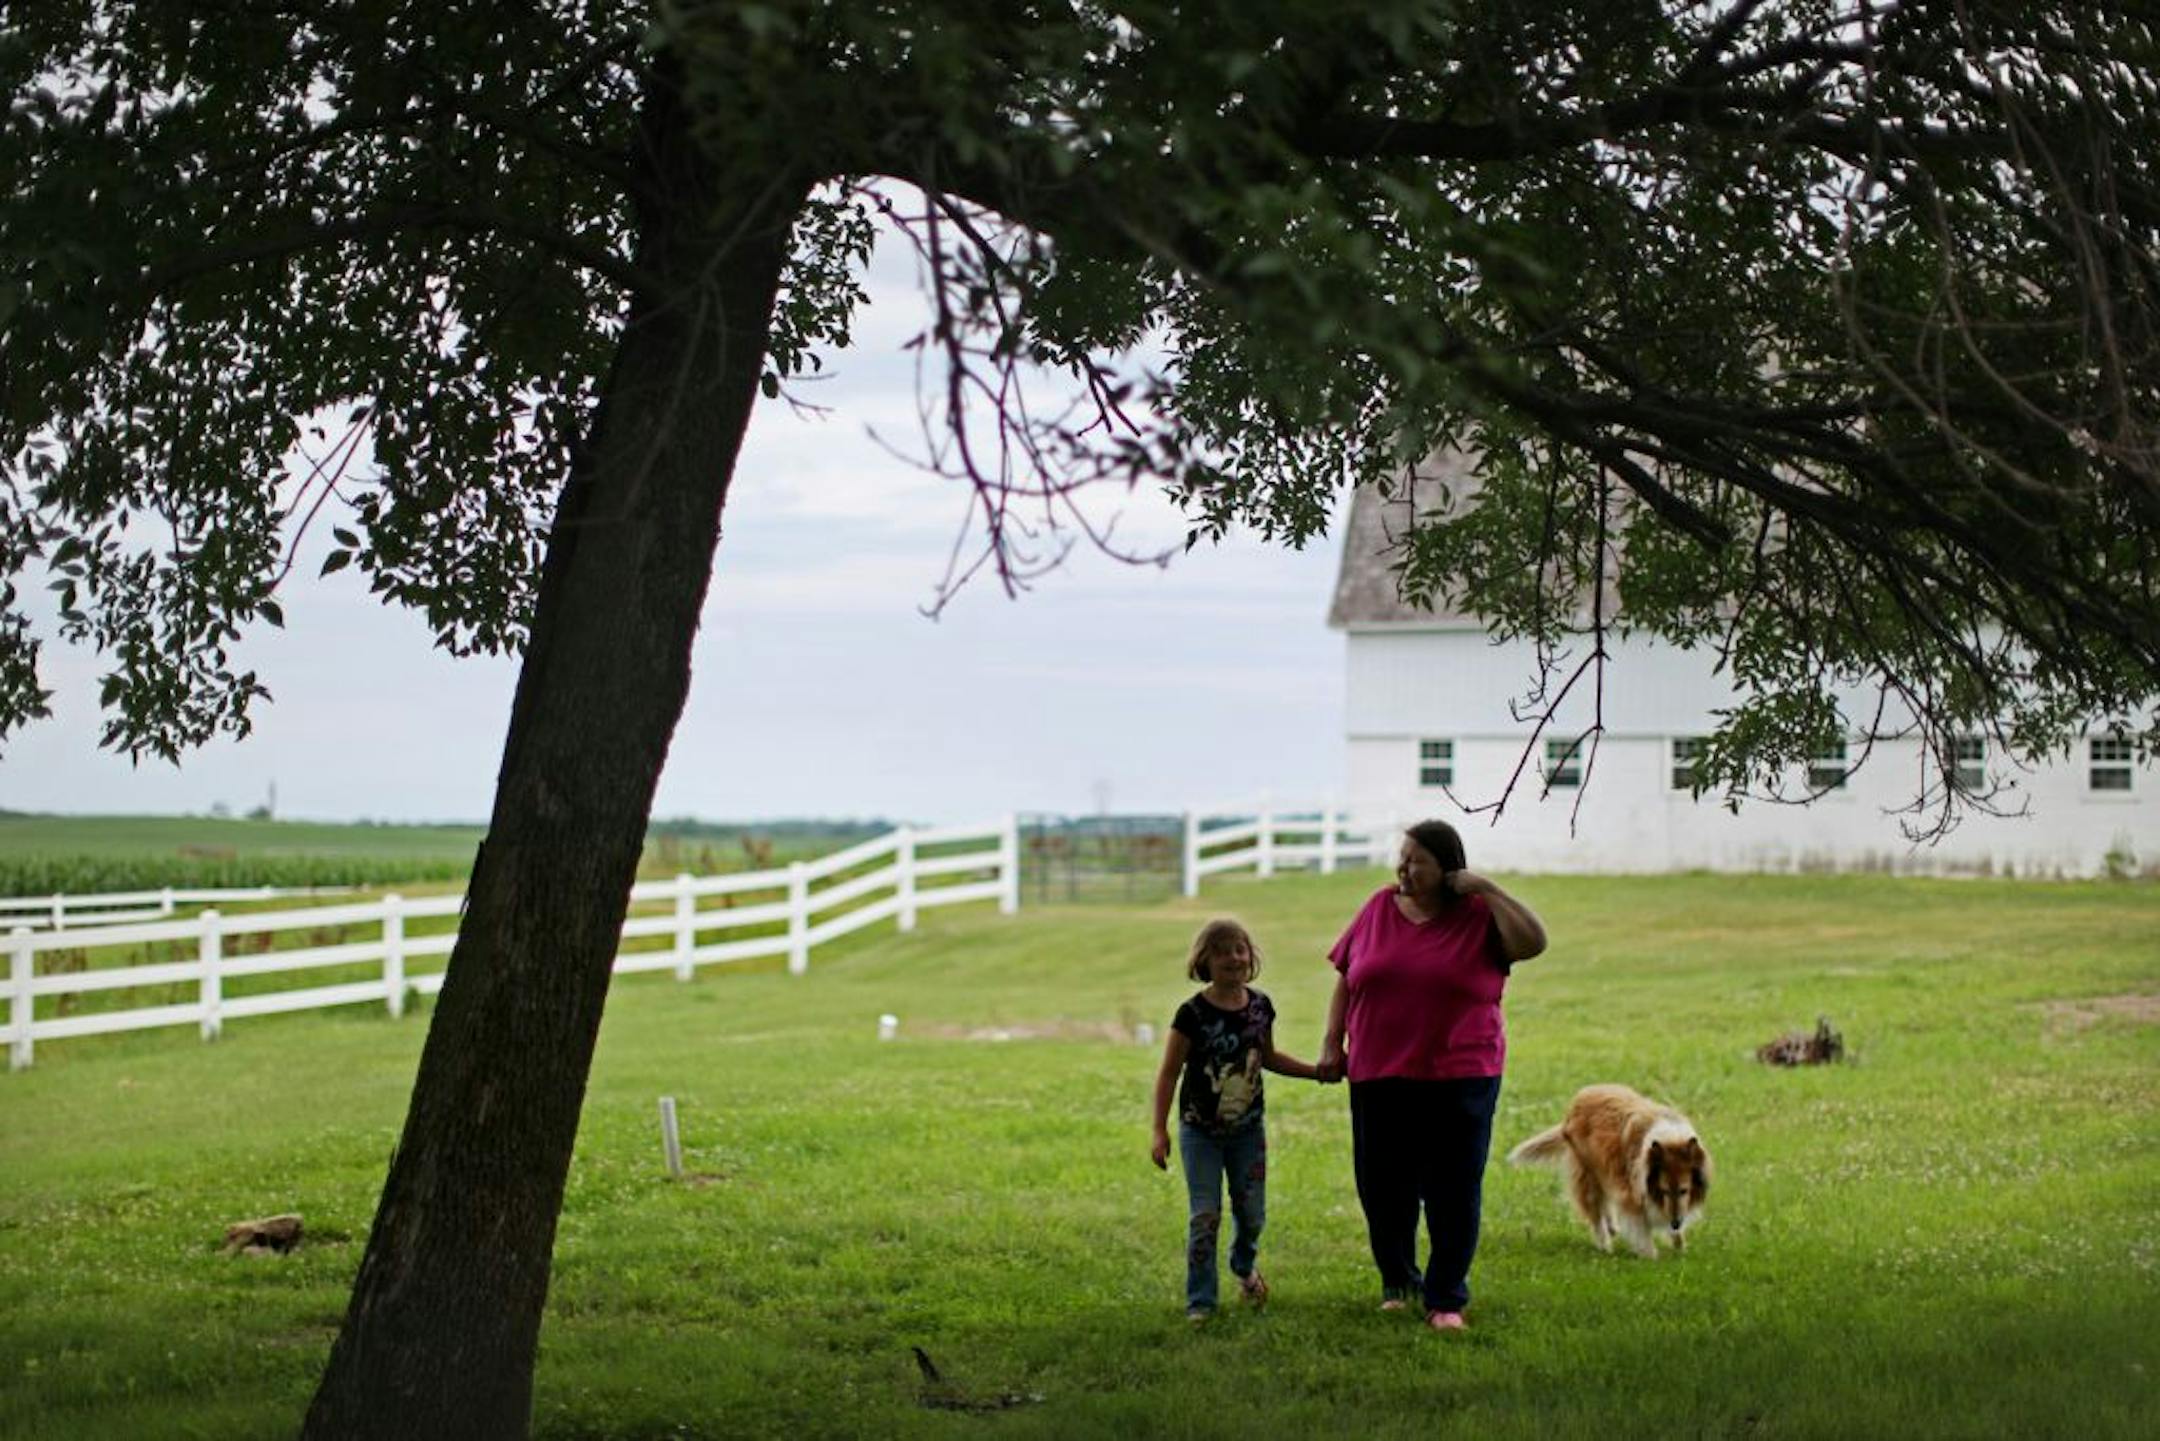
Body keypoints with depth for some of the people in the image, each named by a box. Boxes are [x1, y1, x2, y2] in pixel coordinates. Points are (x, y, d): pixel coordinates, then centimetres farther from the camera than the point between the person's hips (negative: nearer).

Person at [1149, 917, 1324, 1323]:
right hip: (1200, 1132, -4)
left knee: (1251, 1213, 10)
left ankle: (1244, 1265, 42)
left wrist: (1317, 1071, 12)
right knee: (1205, 1217, -5)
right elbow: (1169, 1073, -10)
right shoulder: (1193, 1014, -14)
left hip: (1248, 1127, 4)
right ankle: (1200, 1301, 4)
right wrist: (1160, 1130, -14)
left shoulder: (1260, 1006, -1)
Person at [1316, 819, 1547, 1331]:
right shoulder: (1379, 909, 5)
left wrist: (1486, 889, -16)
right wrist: (1332, 1042, 6)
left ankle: (1446, 1300, 9)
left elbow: (1533, 942, -19)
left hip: (1460, 1079, -3)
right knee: (1383, 1190, 9)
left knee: (1454, 1192, -1)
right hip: (1380, 1078, 3)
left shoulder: (1479, 916, -2)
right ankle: (1397, 1282, 28)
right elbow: (1345, 977, 12)